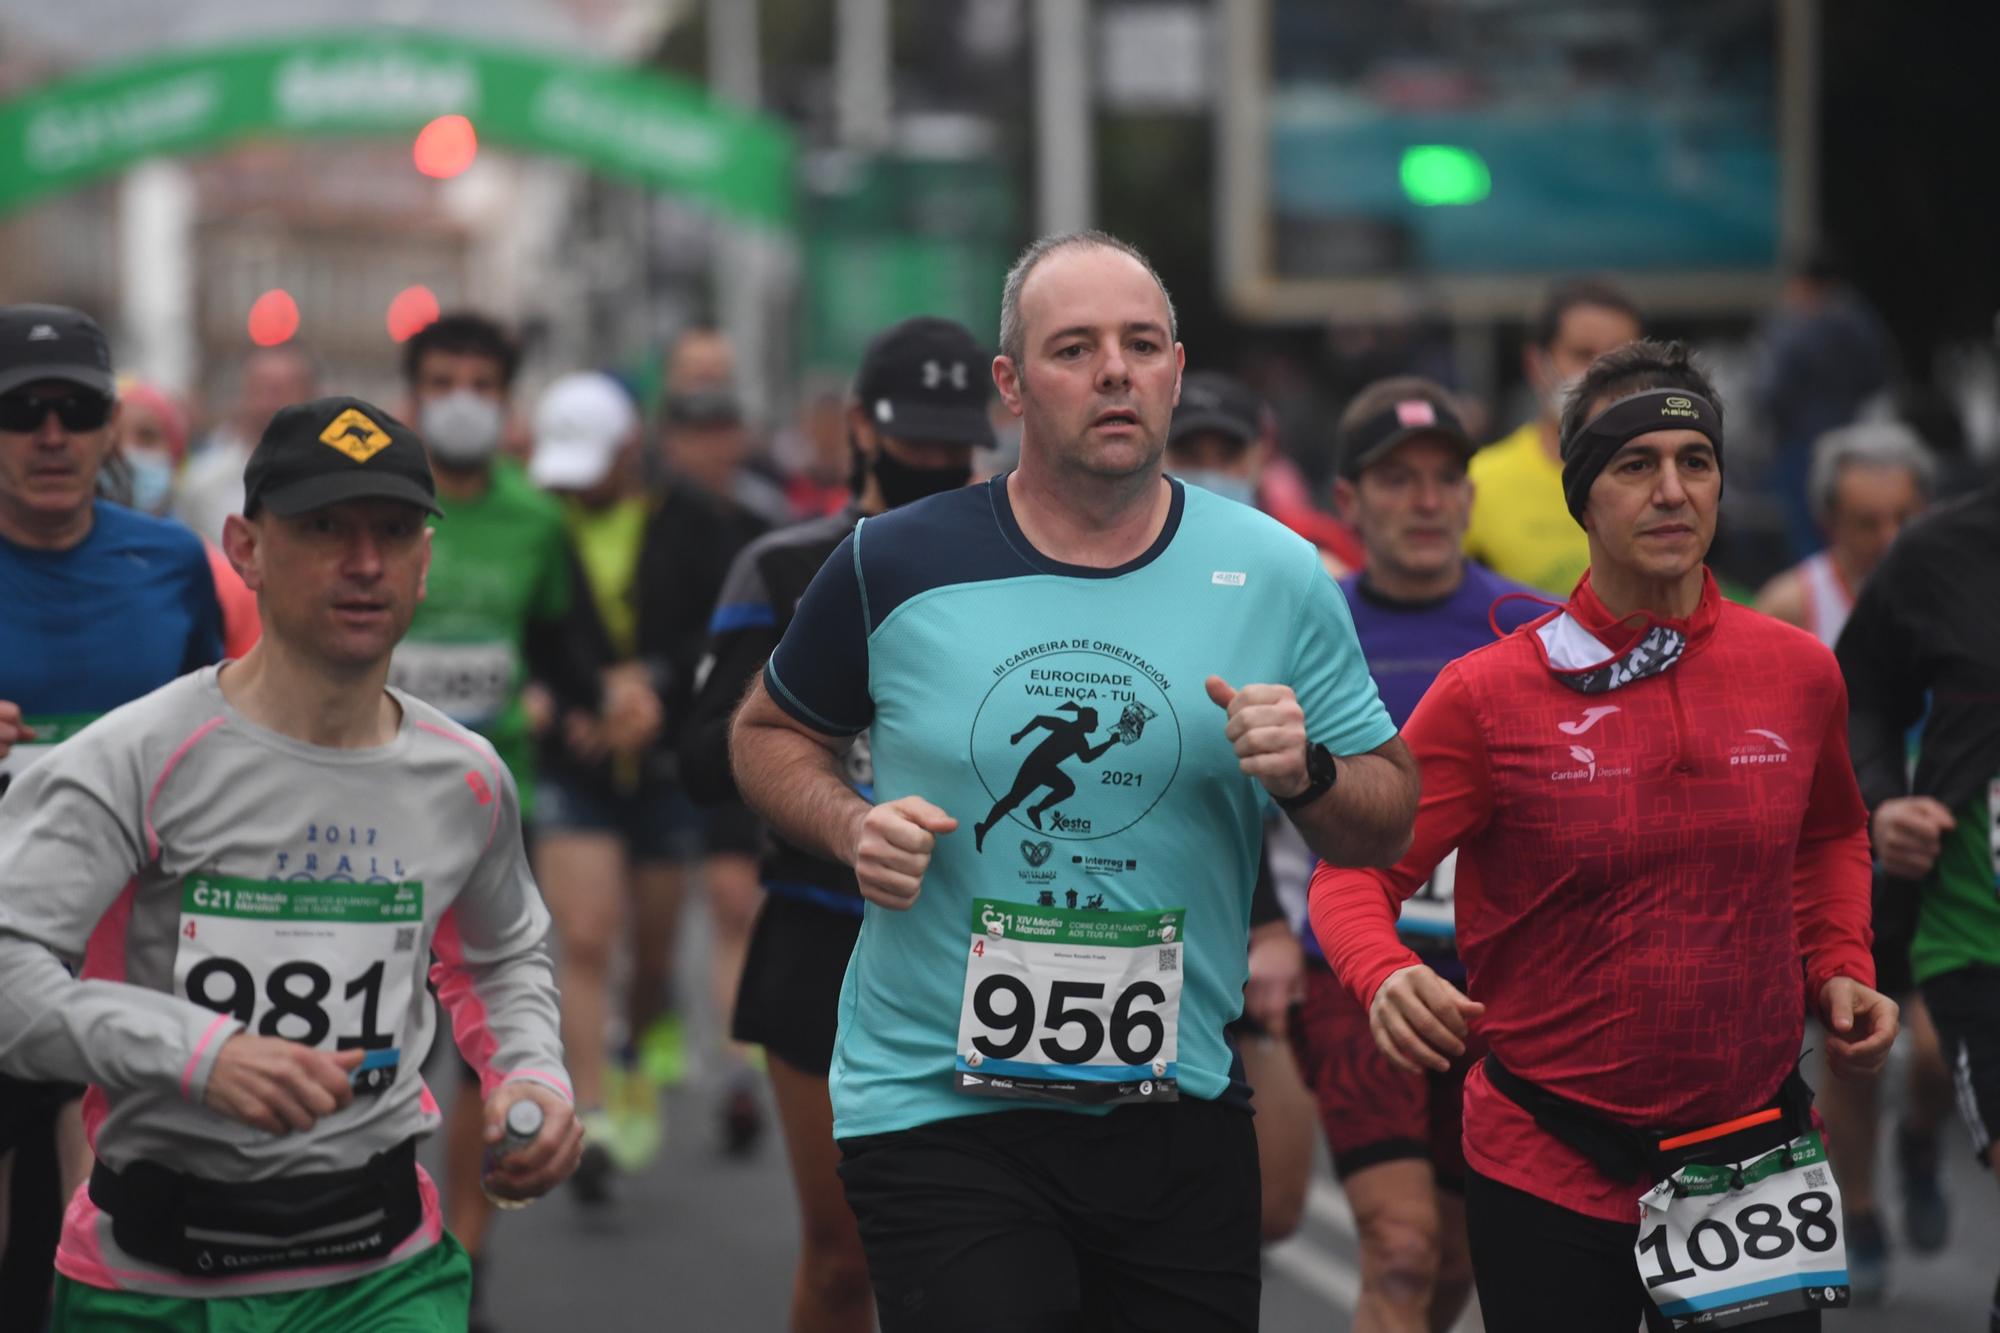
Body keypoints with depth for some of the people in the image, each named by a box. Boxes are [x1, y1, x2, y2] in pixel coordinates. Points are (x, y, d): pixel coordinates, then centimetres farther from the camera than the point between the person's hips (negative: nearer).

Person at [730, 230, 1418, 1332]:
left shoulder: (1275, 575, 1)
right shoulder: (898, 566, -3)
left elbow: (1386, 831, 6)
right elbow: (770, 733, 12)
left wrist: (1308, 775, -16)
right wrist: (852, 826, -8)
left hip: (1178, 1109, 2)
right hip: (936, 1109, -2)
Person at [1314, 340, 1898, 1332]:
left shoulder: (1799, 673, 3)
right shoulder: (1489, 694, -7)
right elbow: (1356, 872, -6)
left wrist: (1839, 970, 5)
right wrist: (1385, 979, -26)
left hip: (1753, 1154, 3)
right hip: (1547, 1168, -2)